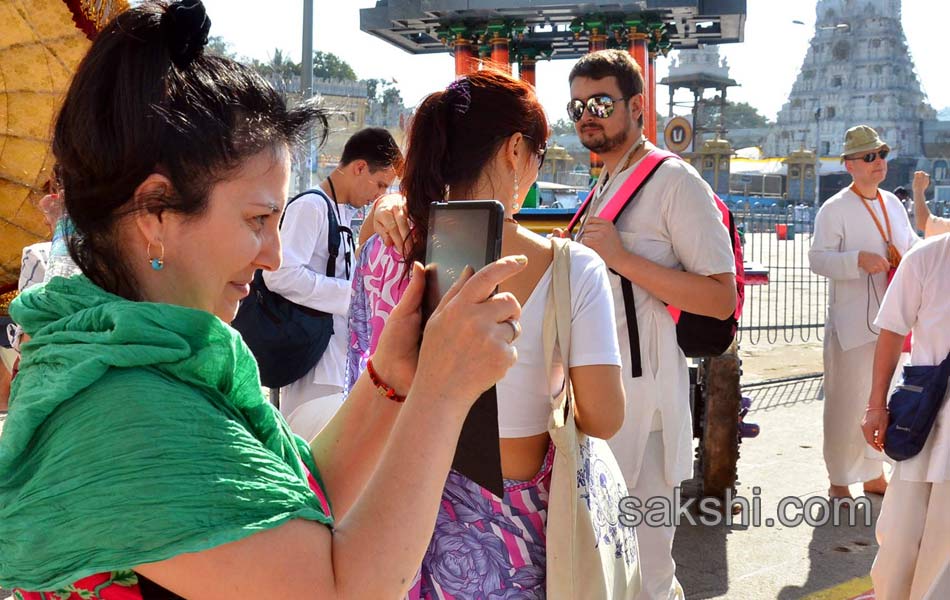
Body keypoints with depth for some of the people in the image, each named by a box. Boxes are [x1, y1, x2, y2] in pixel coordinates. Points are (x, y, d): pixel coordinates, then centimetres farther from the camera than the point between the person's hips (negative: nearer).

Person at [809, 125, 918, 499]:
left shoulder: (893, 204, 12)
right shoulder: (834, 209, -9)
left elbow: (911, 243, 24)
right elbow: (817, 258, -16)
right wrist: (859, 259, -29)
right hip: (852, 324, -7)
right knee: (846, 404, -2)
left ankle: (874, 475, 30)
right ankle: (838, 482, 11)